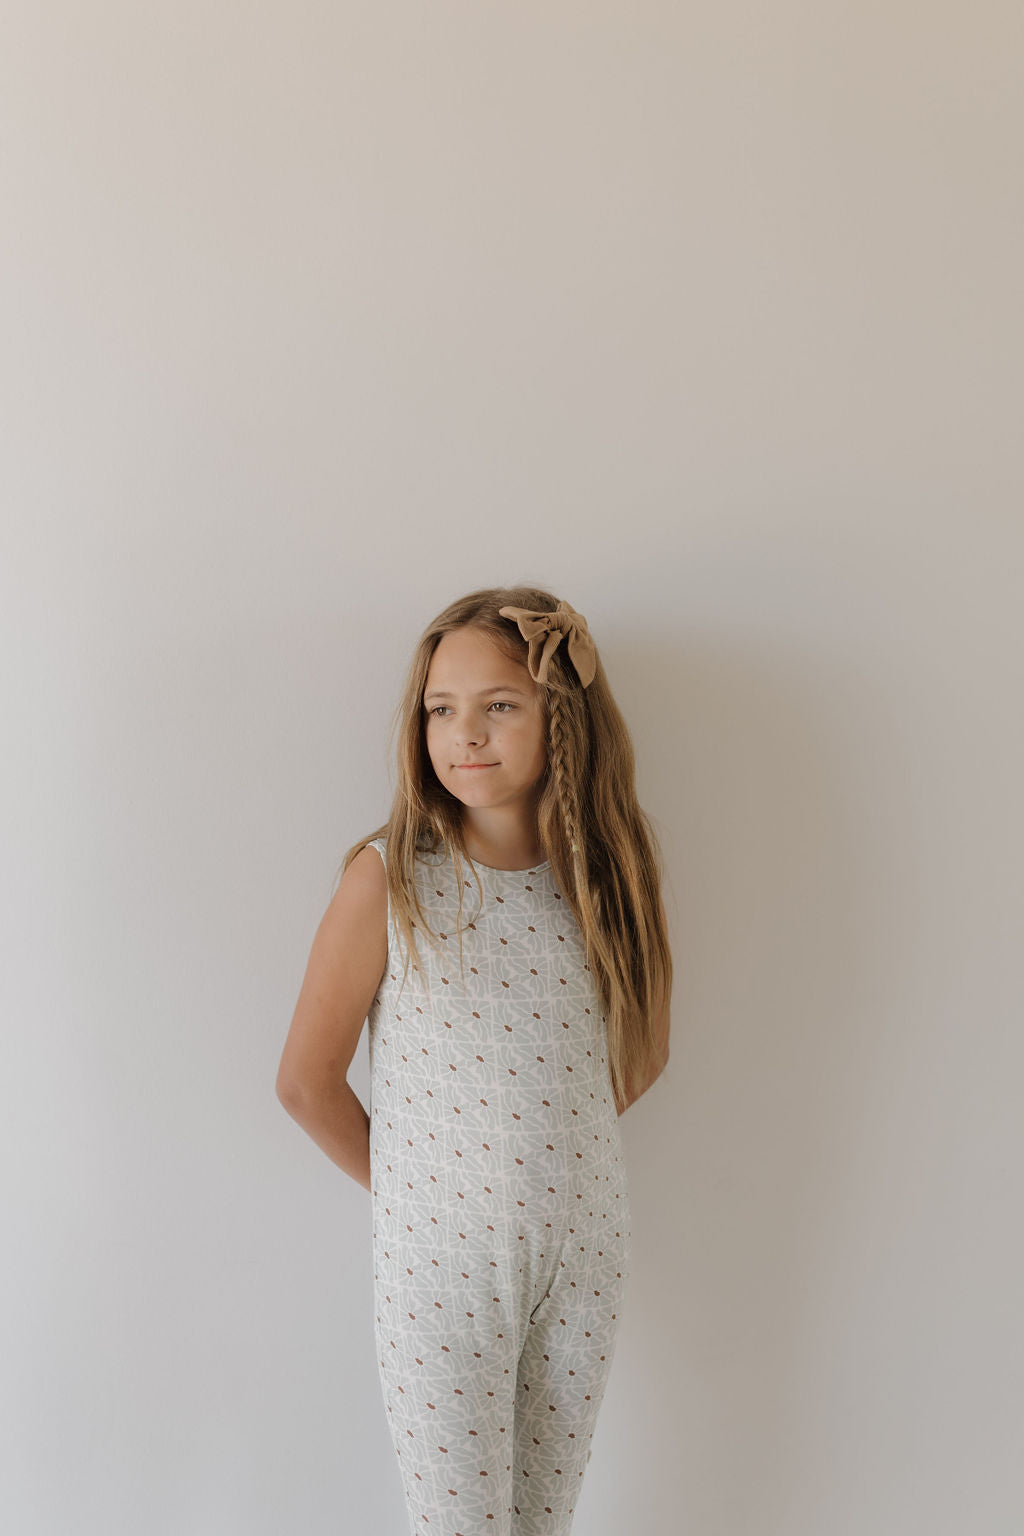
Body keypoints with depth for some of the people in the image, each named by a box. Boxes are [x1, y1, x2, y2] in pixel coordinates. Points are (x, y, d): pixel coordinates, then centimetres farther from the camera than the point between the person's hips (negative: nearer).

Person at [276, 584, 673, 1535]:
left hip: (585, 1245, 3)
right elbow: (307, 1082, -7)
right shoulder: (390, 878, -13)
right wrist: (406, 1190, 1)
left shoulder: (608, 871, -4)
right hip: (440, 1252, -3)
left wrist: (553, 1156, 5)